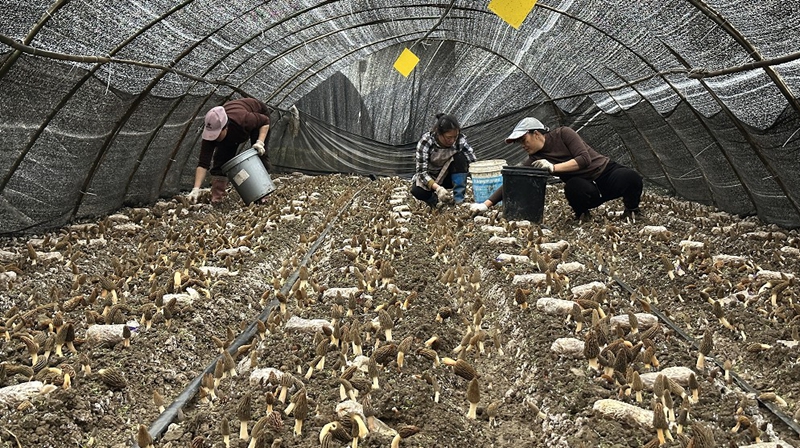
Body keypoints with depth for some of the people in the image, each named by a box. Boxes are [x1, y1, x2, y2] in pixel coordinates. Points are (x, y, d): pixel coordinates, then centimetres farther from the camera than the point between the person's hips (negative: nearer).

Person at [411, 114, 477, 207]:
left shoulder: (460, 139, -21)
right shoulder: (425, 142, -27)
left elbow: (473, 161, -19)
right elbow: (422, 171, -29)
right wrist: (438, 188, -44)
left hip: (448, 175, 2)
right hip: (430, 178, -2)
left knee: (460, 157, -28)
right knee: (417, 191, -35)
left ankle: (458, 198, -20)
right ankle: (434, 198, -1)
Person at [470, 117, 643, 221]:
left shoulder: (563, 134, -13)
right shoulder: (534, 160, -4)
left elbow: (584, 159, -22)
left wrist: (553, 167, -28)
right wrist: (486, 204, -16)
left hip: (607, 172, -1)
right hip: (587, 188, 1)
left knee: (630, 177, -35)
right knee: (572, 187, -36)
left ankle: (632, 210, -2)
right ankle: (581, 213, -3)